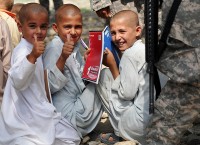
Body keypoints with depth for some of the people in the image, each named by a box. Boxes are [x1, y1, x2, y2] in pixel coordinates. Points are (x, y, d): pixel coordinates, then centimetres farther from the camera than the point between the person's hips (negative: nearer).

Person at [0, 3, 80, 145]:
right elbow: (18, 81, -39)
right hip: (25, 118, -9)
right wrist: (32, 57, -49)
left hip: (38, 113, 9)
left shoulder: (33, 50, 12)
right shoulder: (23, 51, -20)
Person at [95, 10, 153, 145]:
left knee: (104, 75, 5)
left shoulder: (130, 54, -12)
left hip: (141, 123, -9)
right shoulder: (144, 49, 14)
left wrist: (112, 65, -2)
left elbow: (127, 93, -12)